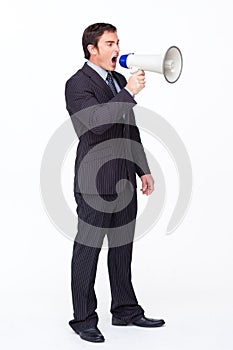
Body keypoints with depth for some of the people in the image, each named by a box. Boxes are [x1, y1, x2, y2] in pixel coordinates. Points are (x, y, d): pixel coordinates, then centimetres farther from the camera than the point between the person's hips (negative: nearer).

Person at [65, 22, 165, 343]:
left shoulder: (119, 80, 15)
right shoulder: (78, 84, -10)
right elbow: (97, 122, -27)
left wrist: (143, 170, 17)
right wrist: (129, 92, -27)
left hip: (124, 181, 8)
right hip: (95, 182, -8)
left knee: (122, 248, 15)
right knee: (88, 250, 1)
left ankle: (126, 310, 26)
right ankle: (83, 319, 12)